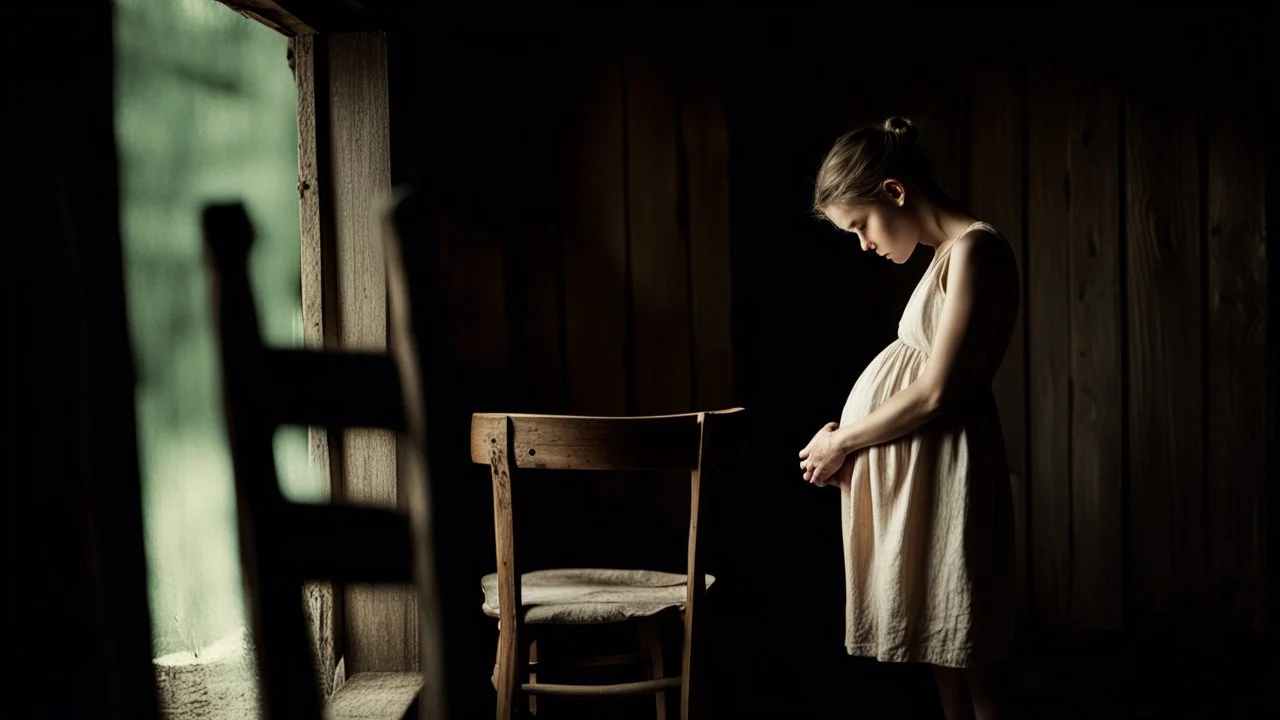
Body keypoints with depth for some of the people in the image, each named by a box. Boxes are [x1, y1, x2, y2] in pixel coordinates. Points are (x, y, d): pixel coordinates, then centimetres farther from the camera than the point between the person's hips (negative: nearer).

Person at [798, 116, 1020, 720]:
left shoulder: (975, 249, -14)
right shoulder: (947, 253, 15)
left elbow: (937, 392, -18)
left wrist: (844, 441, -8)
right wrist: (848, 435, 3)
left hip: (940, 463, -9)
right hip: (908, 464, 9)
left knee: (963, 647, -1)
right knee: (937, 639, 14)